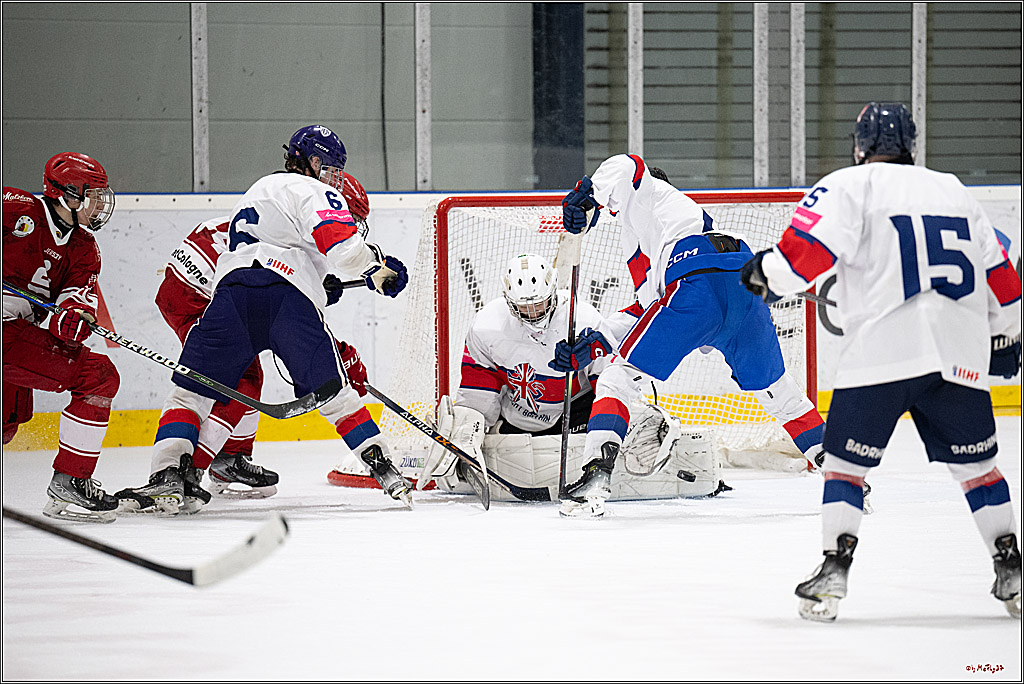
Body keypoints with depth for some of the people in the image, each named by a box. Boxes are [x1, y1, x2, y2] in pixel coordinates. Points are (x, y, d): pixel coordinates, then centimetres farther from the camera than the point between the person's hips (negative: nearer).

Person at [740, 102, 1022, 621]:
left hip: (882, 350, -4)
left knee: (845, 460, 6)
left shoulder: (850, 185, 4)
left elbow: (807, 248, -8)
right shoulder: (955, 192, 21)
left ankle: (834, 571, -3)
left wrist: (765, 272, 11)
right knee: (975, 463, 15)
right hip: (960, 355, 4)